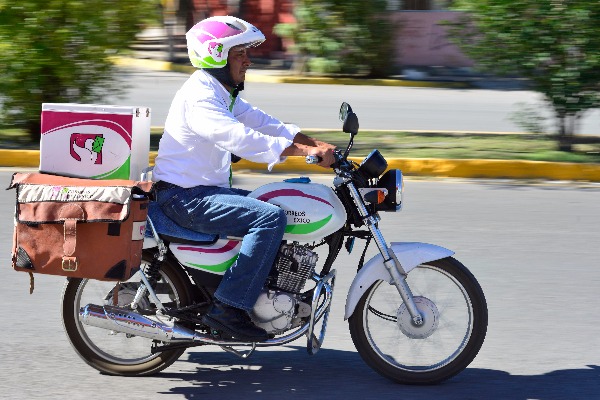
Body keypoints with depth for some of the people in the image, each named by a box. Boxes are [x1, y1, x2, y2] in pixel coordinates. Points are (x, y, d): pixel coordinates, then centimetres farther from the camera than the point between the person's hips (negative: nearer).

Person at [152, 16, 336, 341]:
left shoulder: (225, 94, 15)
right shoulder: (199, 96, -18)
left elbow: (262, 123, 11)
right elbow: (239, 138, -31)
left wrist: (316, 144, -3)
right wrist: (304, 151, -34)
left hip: (207, 189, 11)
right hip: (185, 196, -11)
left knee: (276, 206, 15)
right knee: (271, 218, -23)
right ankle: (227, 309, -24)